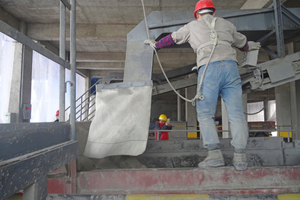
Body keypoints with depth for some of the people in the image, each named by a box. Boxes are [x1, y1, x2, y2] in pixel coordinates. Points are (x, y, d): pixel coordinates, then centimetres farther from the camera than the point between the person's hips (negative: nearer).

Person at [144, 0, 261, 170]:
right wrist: (250, 46, 65)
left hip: (208, 68, -3)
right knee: (236, 113, 0)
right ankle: (240, 156, -5)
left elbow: (172, 38, 35)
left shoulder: (192, 26, 22)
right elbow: (242, 42, 42)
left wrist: (156, 44, 52)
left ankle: (215, 153, -11)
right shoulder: (226, 24, 28)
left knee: (205, 114, -1)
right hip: (231, 66, 3)